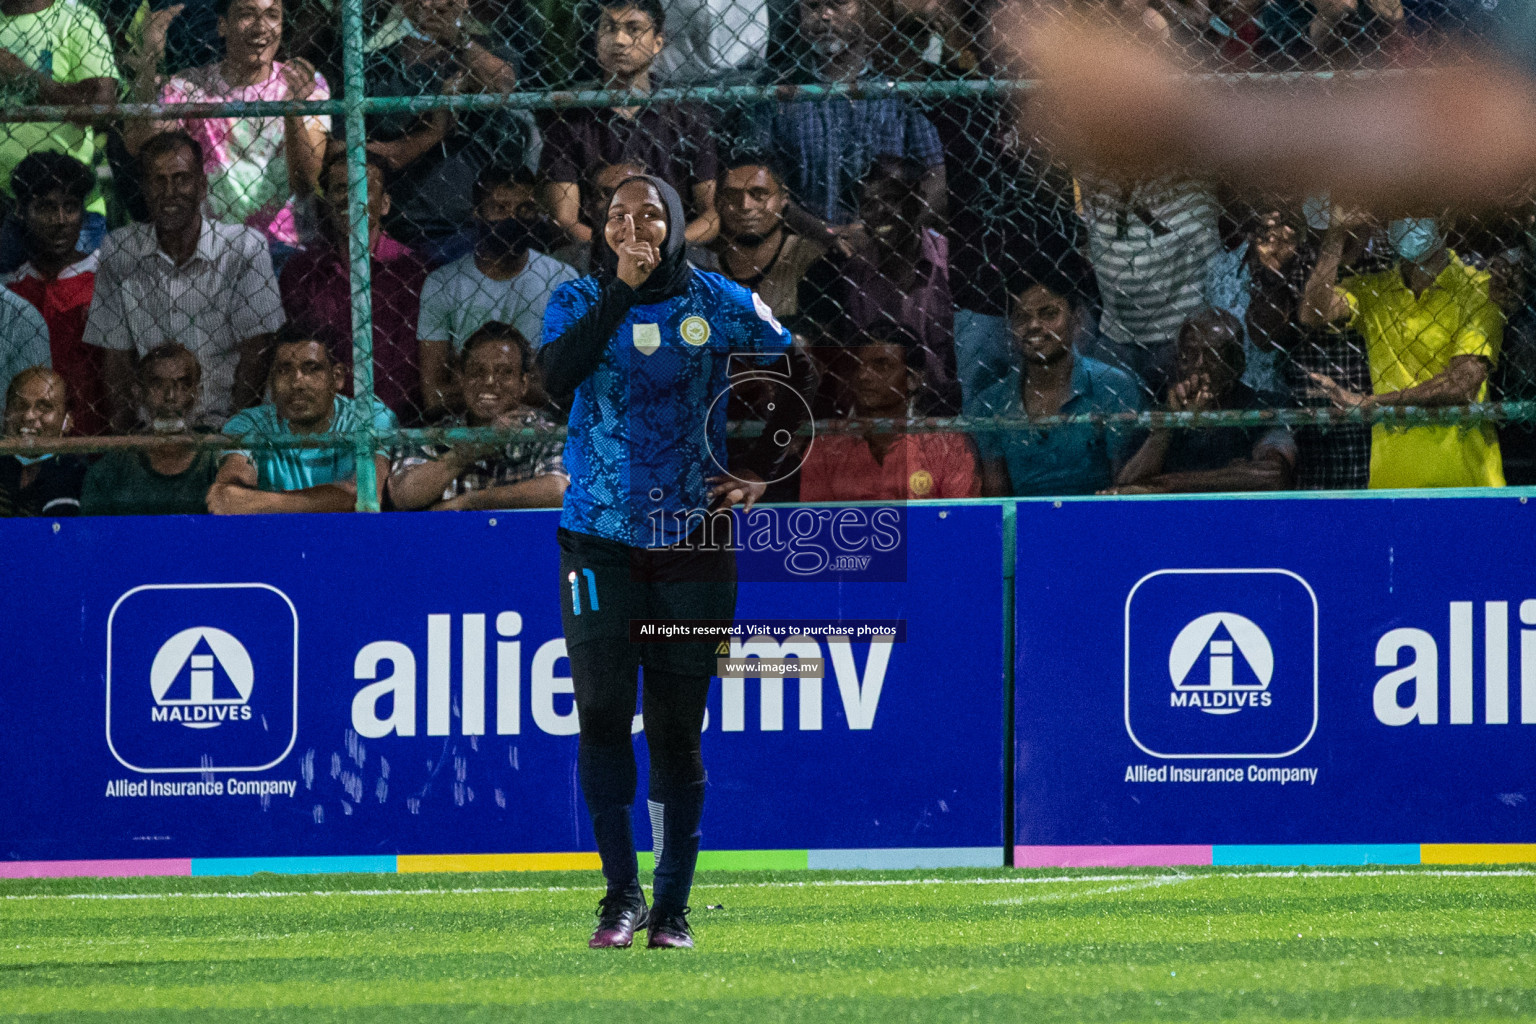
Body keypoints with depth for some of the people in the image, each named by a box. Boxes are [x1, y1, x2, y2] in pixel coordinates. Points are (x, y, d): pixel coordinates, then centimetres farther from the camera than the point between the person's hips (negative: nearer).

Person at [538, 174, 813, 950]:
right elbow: (555, 376, -18)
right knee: (602, 716, -11)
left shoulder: (719, 304, 2)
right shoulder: (578, 301, 2)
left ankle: (672, 908, 9)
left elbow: (796, 373, 14)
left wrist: (760, 471, 6)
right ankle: (621, 893, -3)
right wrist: (619, 295, -23)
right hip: (599, 542, 0)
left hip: (693, 543, 0)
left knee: (677, 732, 2)